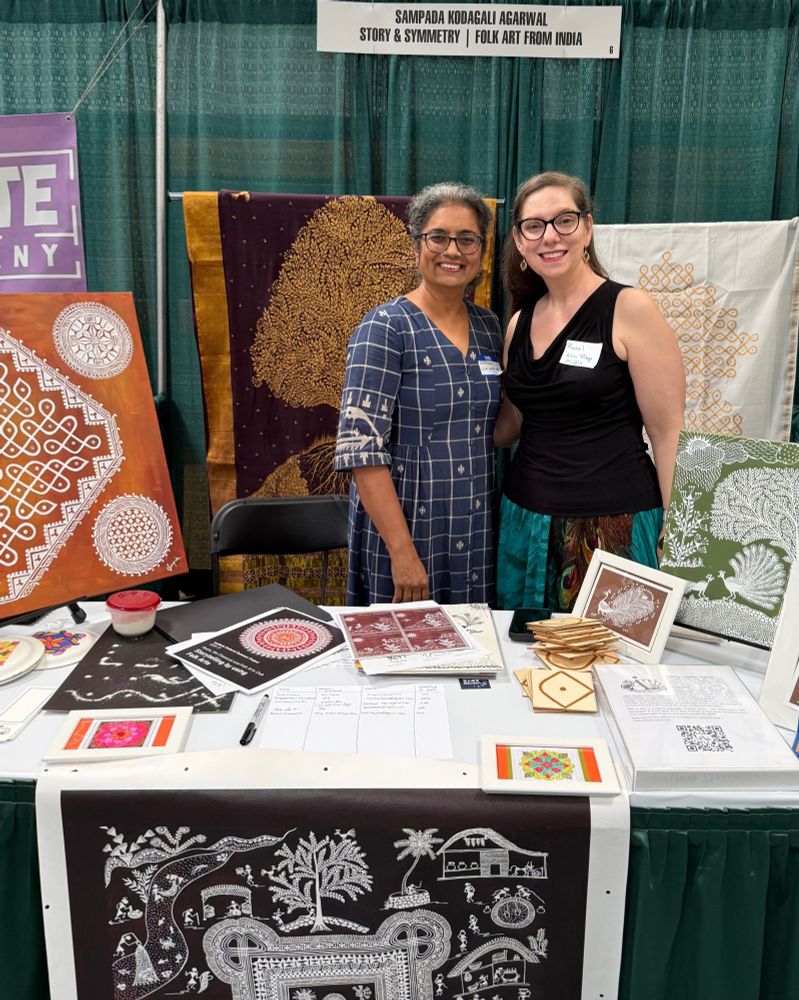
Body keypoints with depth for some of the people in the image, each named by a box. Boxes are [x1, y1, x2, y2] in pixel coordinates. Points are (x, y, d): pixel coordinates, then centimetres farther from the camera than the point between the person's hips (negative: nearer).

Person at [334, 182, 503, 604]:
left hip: (478, 534, 6)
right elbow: (360, 447, -18)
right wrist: (403, 551, -21)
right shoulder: (385, 328, -11)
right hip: (403, 528, -5)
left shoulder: (488, 327, 7)